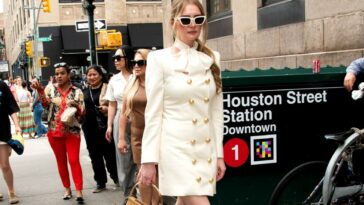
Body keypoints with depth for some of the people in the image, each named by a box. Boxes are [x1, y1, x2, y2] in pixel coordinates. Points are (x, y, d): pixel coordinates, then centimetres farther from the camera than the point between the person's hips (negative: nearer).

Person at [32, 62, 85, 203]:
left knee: (74, 160, -5)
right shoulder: (51, 89, 3)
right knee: (61, 161, 11)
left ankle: (79, 191, -3)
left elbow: (82, 112, -3)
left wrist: (76, 106, -23)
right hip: (54, 132, 2)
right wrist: (40, 90, -22)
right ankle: (67, 189, 22)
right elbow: (46, 105, -10)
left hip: (72, 131, -2)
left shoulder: (77, 92, 0)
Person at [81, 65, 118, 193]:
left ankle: (116, 177, 23)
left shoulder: (107, 88, -4)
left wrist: (108, 108, -22)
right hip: (89, 128, 5)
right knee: (95, 155, 9)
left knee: (109, 153, 1)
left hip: (104, 126, -5)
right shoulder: (85, 92, 15)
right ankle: (100, 182, 19)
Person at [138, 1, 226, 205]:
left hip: (205, 148, 5)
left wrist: (219, 154, 8)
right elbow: (153, 112, -6)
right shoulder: (159, 58, -5)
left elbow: (217, 110, 10)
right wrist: (149, 159, -9)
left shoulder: (212, 58, 8)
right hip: (176, 146, -5)